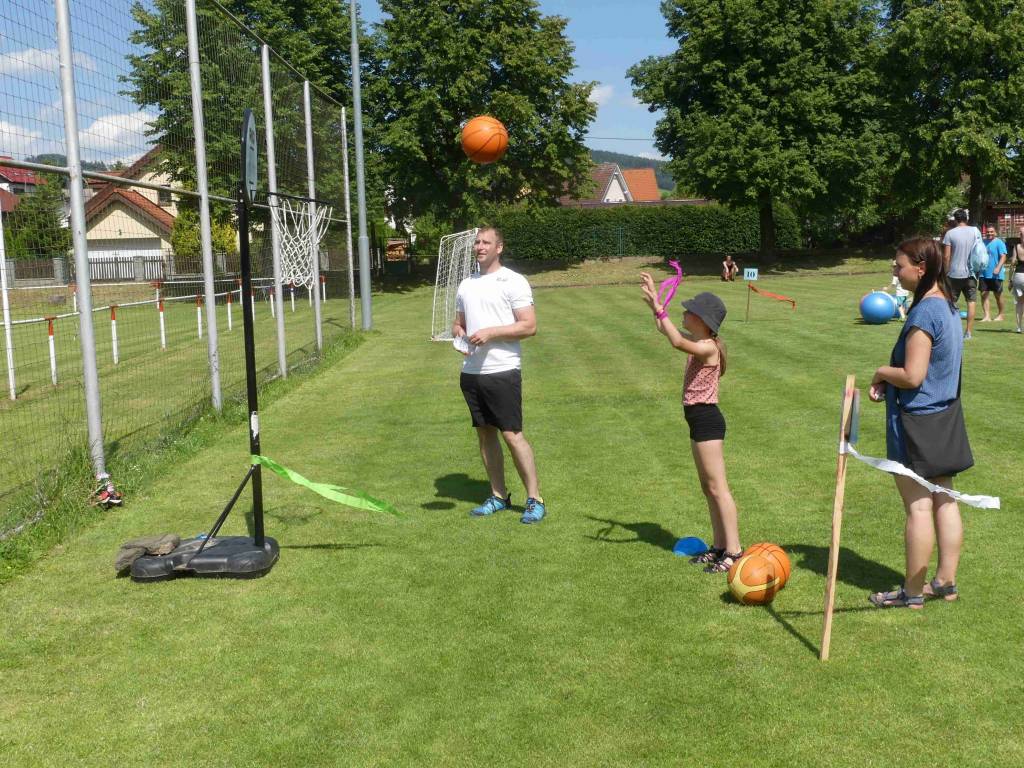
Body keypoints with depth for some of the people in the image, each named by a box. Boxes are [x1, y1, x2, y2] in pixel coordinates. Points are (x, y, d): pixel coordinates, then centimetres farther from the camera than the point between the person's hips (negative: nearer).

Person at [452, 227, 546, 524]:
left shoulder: (513, 282, -5)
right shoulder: (466, 285, 15)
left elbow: (529, 326, -11)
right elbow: (458, 323, 25)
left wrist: (491, 332, -18)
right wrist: (458, 333, 1)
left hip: (502, 370, -7)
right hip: (471, 371, 7)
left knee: (512, 435, -7)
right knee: (485, 434, 10)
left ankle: (534, 500, 2)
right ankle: (498, 496, 21)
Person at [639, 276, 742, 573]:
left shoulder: (708, 348, -17)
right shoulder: (699, 343, 10)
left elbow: (677, 342, -36)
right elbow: (666, 329, 22)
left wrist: (659, 309, -31)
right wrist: (653, 298, 14)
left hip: (706, 419, -10)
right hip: (699, 419, 10)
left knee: (717, 487, -7)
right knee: (708, 488, 14)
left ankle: (734, 551, -3)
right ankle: (720, 546, 23)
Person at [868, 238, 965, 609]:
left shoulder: (923, 314, -21)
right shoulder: (949, 307, 9)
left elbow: (912, 376, -23)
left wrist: (881, 373, -4)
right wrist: (888, 381, 6)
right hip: (944, 415, 9)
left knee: (918, 506, 0)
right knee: (944, 500, 14)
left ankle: (912, 592, 10)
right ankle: (945, 581, 23)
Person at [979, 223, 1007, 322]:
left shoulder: (999, 243, -7)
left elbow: (1003, 257, -15)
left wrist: (998, 268, -29)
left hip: (995, 275, -5)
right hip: (984, 274, 5)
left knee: (998, 295, 6)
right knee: (984, 294, -3)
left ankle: (1000, 315, 20)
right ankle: (987, 316, -1)